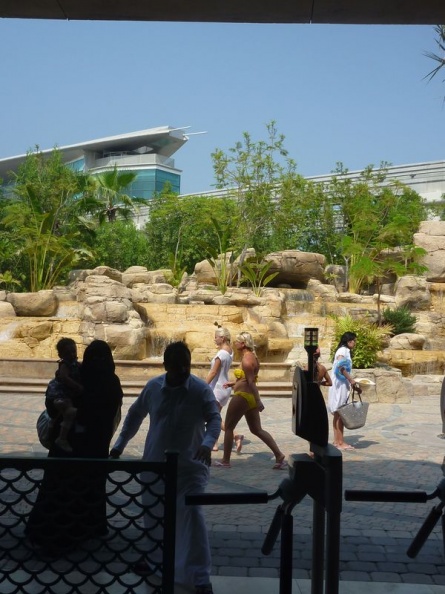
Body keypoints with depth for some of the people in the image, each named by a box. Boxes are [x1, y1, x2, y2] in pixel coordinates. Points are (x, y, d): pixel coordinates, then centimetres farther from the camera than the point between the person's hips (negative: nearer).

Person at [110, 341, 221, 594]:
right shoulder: (153, 387, -2)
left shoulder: (202, 389, -13)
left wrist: (207, 443, -39)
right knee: (153, 515, 17)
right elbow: (135, 415, 11)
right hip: (155, 462, 4)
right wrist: (120, 444, 12)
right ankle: (153, 559, 41)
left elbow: (214, 419, -19)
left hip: (190, 465, -4)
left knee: (192, 516, -10)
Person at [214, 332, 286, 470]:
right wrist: (234, 383, 27)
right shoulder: (251, 356, 14)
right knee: (257, 430, 11)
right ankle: (279, 456, 4)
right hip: (249, 397, 10)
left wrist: (258, 401, -24)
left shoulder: (246, 359, -17)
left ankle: (225, 461, 13)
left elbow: (251, 381, -21)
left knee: (228, 427, 5)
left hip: (243, 396, -10)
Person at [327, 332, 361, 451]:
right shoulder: (343, 350, -11)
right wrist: (350, 379, -23)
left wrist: (352, 381, 10)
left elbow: (344, 368, 14)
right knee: (340, 414, -7)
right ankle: (340, 442, -4)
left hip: (342, 385, 10)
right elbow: (340, 366, -26)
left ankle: (337, 440, 16)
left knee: (337, 414, 11)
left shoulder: (345, 351, 19)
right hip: (340, 385, -10)